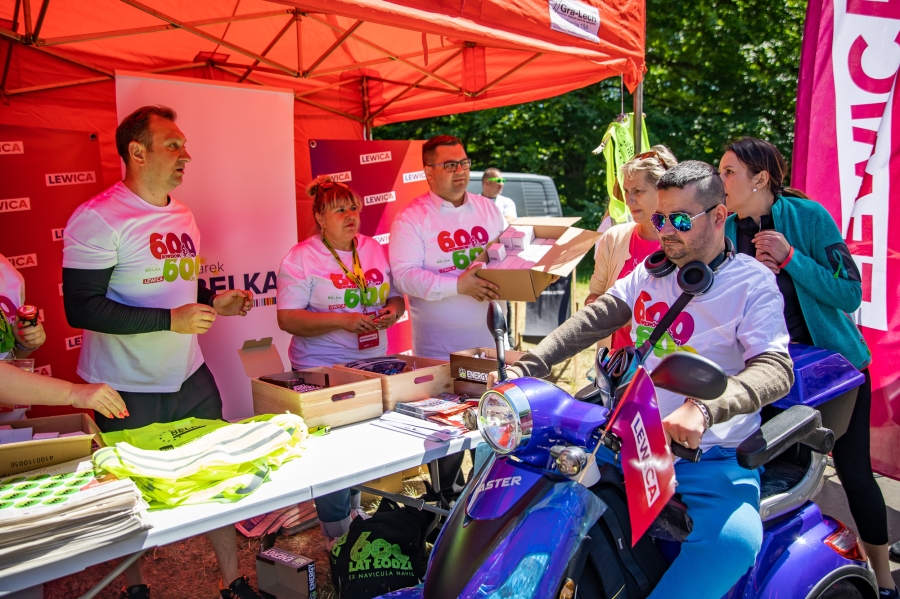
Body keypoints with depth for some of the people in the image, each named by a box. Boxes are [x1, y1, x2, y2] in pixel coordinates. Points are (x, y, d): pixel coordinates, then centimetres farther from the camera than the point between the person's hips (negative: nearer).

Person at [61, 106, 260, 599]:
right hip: (127, 391, -6)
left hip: (189, 377, 6)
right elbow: (81, 308, -21)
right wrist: (171, 319, -26)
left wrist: (214, 301, 3)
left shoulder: (183, 218, 10)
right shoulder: (97, 219, -15)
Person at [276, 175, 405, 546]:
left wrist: (394, 310, -7)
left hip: (374, 364, 5)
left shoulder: (374, 249, 10)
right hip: (323, 373, -5)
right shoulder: (301, 258, -8)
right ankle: (337, 536, 12)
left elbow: (396, 296, 17)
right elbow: (287, 319, -14)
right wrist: (342, 321, -24)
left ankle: (355, 513, 31)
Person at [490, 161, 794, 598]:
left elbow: (775, 368, -19)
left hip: (712, 453, -5)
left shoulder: (753, 283, -6)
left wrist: (703, 409, -37)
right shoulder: (651, 271, 12)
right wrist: (526, 368, -8)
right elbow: (591, 321, 6)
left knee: (734, 538, -36)